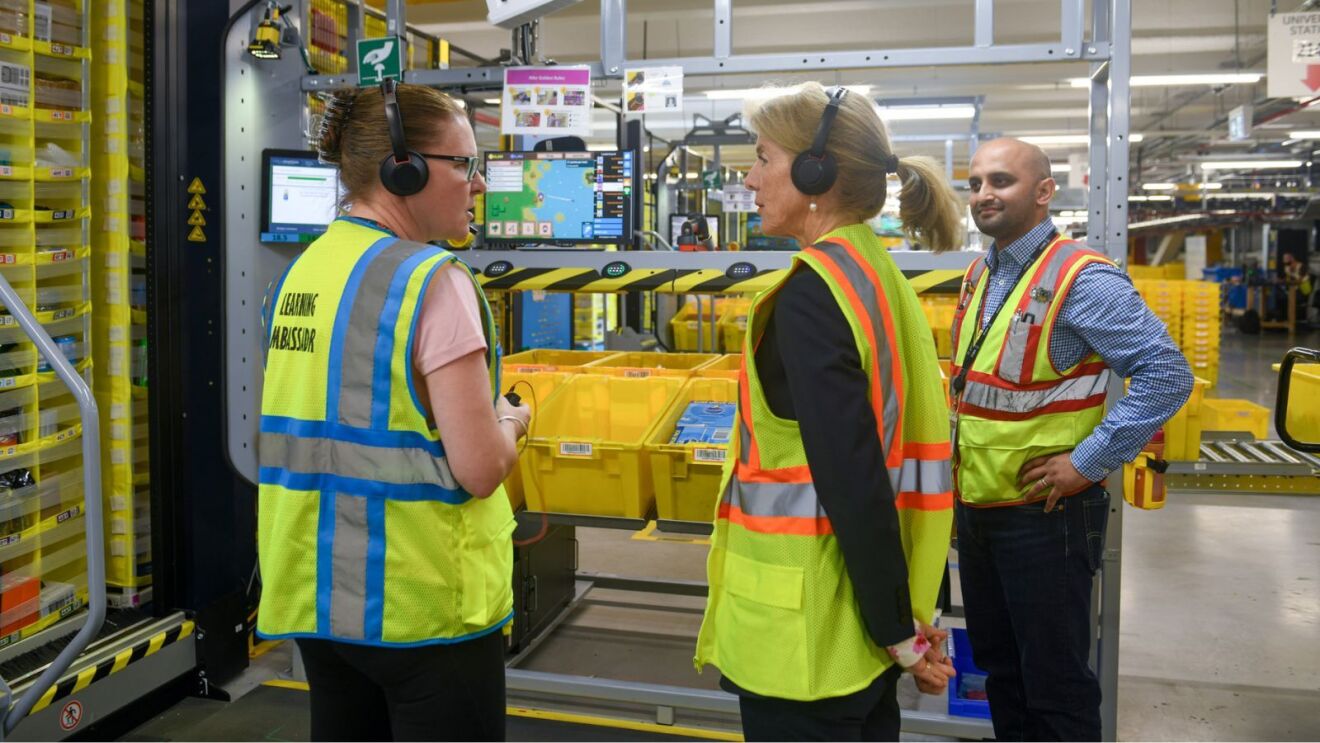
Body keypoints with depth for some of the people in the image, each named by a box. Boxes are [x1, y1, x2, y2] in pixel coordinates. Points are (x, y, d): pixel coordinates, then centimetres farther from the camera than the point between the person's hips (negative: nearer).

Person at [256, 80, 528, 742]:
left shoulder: (302, 272, 4)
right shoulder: (433, 281, -17)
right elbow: (480, 470, -20)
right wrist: (509, 421, 0)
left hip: (315, 596, 7)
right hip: (419, 606, -7)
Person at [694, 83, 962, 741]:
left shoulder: (812, 292, -19)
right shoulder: (877, 273, 8)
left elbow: (851, 482, -23)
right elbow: (878, 459, 10)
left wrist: (899, 632, -15)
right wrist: (907, 618, 14)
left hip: (809, 628, -8)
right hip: (860, 612, 9)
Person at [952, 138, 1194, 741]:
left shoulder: (1081, 279, -16)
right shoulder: (979, 277, 9)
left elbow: (1168, 374, -20)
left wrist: (1087, 463, -21)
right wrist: (960, 454, 12)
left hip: (1043, 514, -8)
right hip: (975, 506, 8)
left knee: (1054, 684, 6)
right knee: (998, 668, 21)